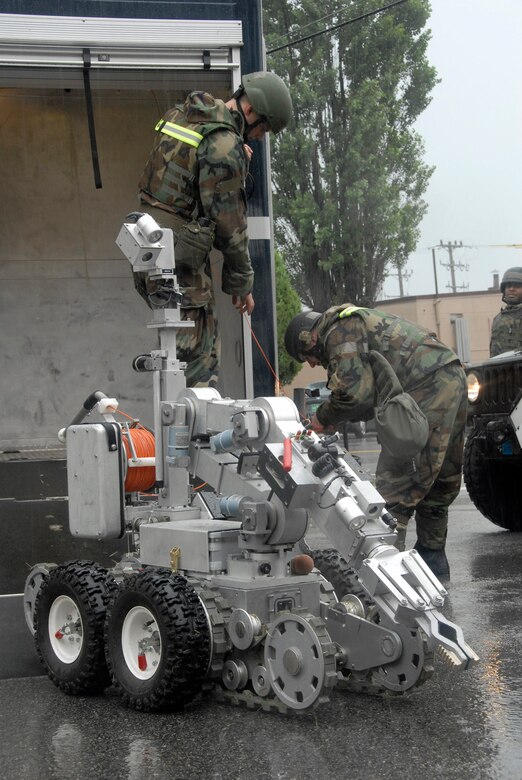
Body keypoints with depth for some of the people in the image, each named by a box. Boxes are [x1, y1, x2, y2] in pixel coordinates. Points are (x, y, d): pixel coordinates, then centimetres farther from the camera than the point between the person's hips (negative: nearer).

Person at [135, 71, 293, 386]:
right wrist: (242, 283, -1)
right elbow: (230, 223, -12)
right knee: (198, 355, -5)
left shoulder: (180, 115, 12)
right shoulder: (225, 145, -15)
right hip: (178, 258, -9)